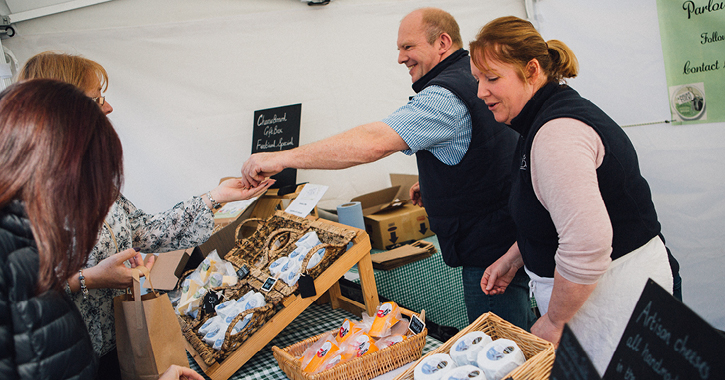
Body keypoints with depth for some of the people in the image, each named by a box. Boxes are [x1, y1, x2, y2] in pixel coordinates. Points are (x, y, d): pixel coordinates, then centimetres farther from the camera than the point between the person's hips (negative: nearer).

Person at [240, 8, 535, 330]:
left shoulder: (446, 95, -23)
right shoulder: (474, 78, 12)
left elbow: (372, 143, -34)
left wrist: (281, 158, -30)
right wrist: (433, 183, 15)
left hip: (489, 252, -10)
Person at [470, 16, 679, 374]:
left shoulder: (557, 132, -23)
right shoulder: (556, 113, 11)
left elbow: (586, 243, -31)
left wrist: (553, 321, -19)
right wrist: (511, 260, 17)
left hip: (612, 289, -10)